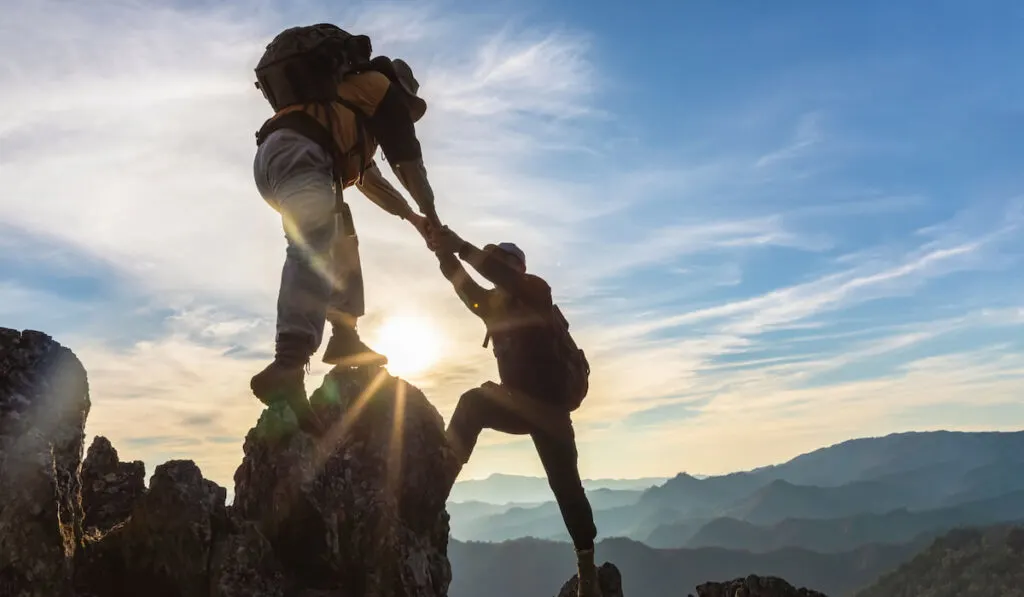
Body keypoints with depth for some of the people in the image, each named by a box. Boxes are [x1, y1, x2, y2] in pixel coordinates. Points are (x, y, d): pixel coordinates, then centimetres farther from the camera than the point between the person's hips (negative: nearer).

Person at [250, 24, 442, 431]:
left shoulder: (349, 100, 41)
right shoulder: (383, 87, 19)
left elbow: (366, 176, 45)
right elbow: (408, 161, 14)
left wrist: (410, 216, 49)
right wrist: (431, 217, 24)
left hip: (270, 157, 9)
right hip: (297, 154, -9)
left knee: (341, 241, 24)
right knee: (313, 250, -27)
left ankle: (344, 340, 18)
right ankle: (287, 367, -46)